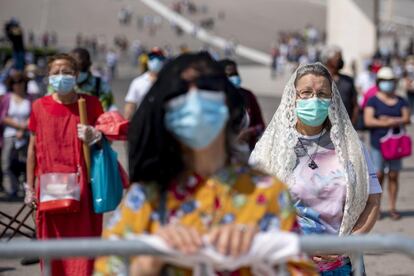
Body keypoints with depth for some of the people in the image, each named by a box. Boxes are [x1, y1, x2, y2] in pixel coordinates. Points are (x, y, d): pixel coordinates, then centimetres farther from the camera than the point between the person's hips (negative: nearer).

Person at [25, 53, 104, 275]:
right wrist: (30, 187, 7)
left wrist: (94, 137, -14)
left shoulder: (90, 104, 1)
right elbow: (33, 147, 8)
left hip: (82, 185, -1)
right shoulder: (40, 106, 3)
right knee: (52, 242, 5)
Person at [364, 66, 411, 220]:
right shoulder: (373, 101, 0)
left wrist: (390, 119, -15)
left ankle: (393, 208, 8)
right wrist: (387, 124, -16)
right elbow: (368, 121, -12)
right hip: (378, 143, -3)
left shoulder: (401, 101, 11)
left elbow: (407, 119, -1)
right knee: (378, 175, -6)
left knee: (394, 175, 3)